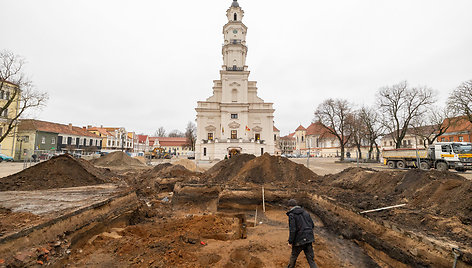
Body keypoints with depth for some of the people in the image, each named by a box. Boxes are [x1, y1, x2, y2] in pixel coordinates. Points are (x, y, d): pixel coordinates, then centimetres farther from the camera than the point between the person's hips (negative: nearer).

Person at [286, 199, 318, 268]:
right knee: (311, 259, 9)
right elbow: (312, 225, 11)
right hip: (309, 239, 5)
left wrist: (290, 241, -9)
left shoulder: (292, 215, -12)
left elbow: (292, 230, -18)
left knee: (294, 255, 20)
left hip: (299, 240, -4)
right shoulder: (305, 212, 6)